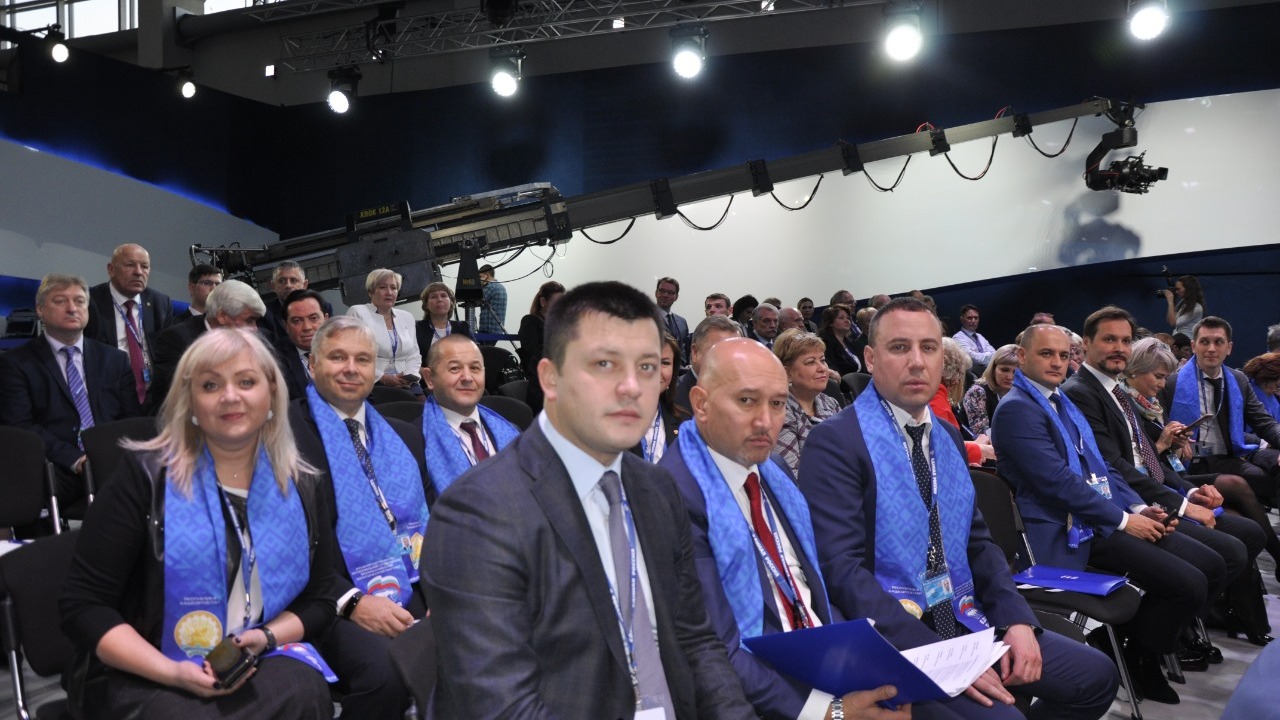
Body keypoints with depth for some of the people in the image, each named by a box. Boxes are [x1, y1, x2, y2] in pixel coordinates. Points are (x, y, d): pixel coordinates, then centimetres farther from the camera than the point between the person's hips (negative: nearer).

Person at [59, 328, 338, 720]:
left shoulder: (299, 488, 6)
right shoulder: (146, 476, -4)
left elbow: (318, 599, 11)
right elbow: (82, 605, -5)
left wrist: (264, 638, -11)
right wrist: (171, 671, -18)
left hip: (261, 665, 3)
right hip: (145, 678, -3)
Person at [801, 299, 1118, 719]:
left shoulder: (948, 438, 12)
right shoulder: (835, 441, -13)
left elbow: (977, 542, 15)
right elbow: (841, 568, -20)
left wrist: (1017, 620, -2)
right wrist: (934, 654, -24)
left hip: (965, 621, 8)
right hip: (892, 640, -7)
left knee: (1096, 676, 5)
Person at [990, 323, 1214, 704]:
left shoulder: (1062, 401, 17)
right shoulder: (1016, 409, -14)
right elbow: (1058, 481, -20)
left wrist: (1139, 508, 3)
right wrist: (1123, 519, -15)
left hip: (1108, 517, 10)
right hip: (1072, 532, -9)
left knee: (1211, 565, 3)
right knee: (1189, 584, -18)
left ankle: (1152, 640, 19)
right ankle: (1137, 660, 5)